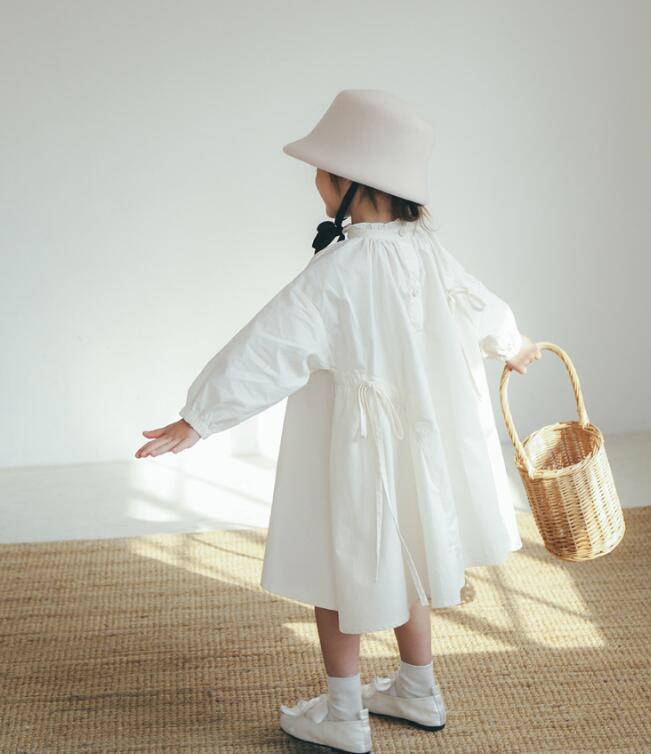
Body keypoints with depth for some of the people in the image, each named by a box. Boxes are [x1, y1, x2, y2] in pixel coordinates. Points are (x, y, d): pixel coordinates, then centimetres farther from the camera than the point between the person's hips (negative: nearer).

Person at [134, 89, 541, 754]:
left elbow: (268, 350, -25)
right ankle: (418, 692, 38)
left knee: (340, 577, 10)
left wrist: (196, 419, -18)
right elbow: (478, 306, 18)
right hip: (419, 443, 8)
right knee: (400, 568, 23)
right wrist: (512, 345, 40)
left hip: (358, 457, -8)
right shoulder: (425, 248, 0)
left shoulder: (341, 268, -25)